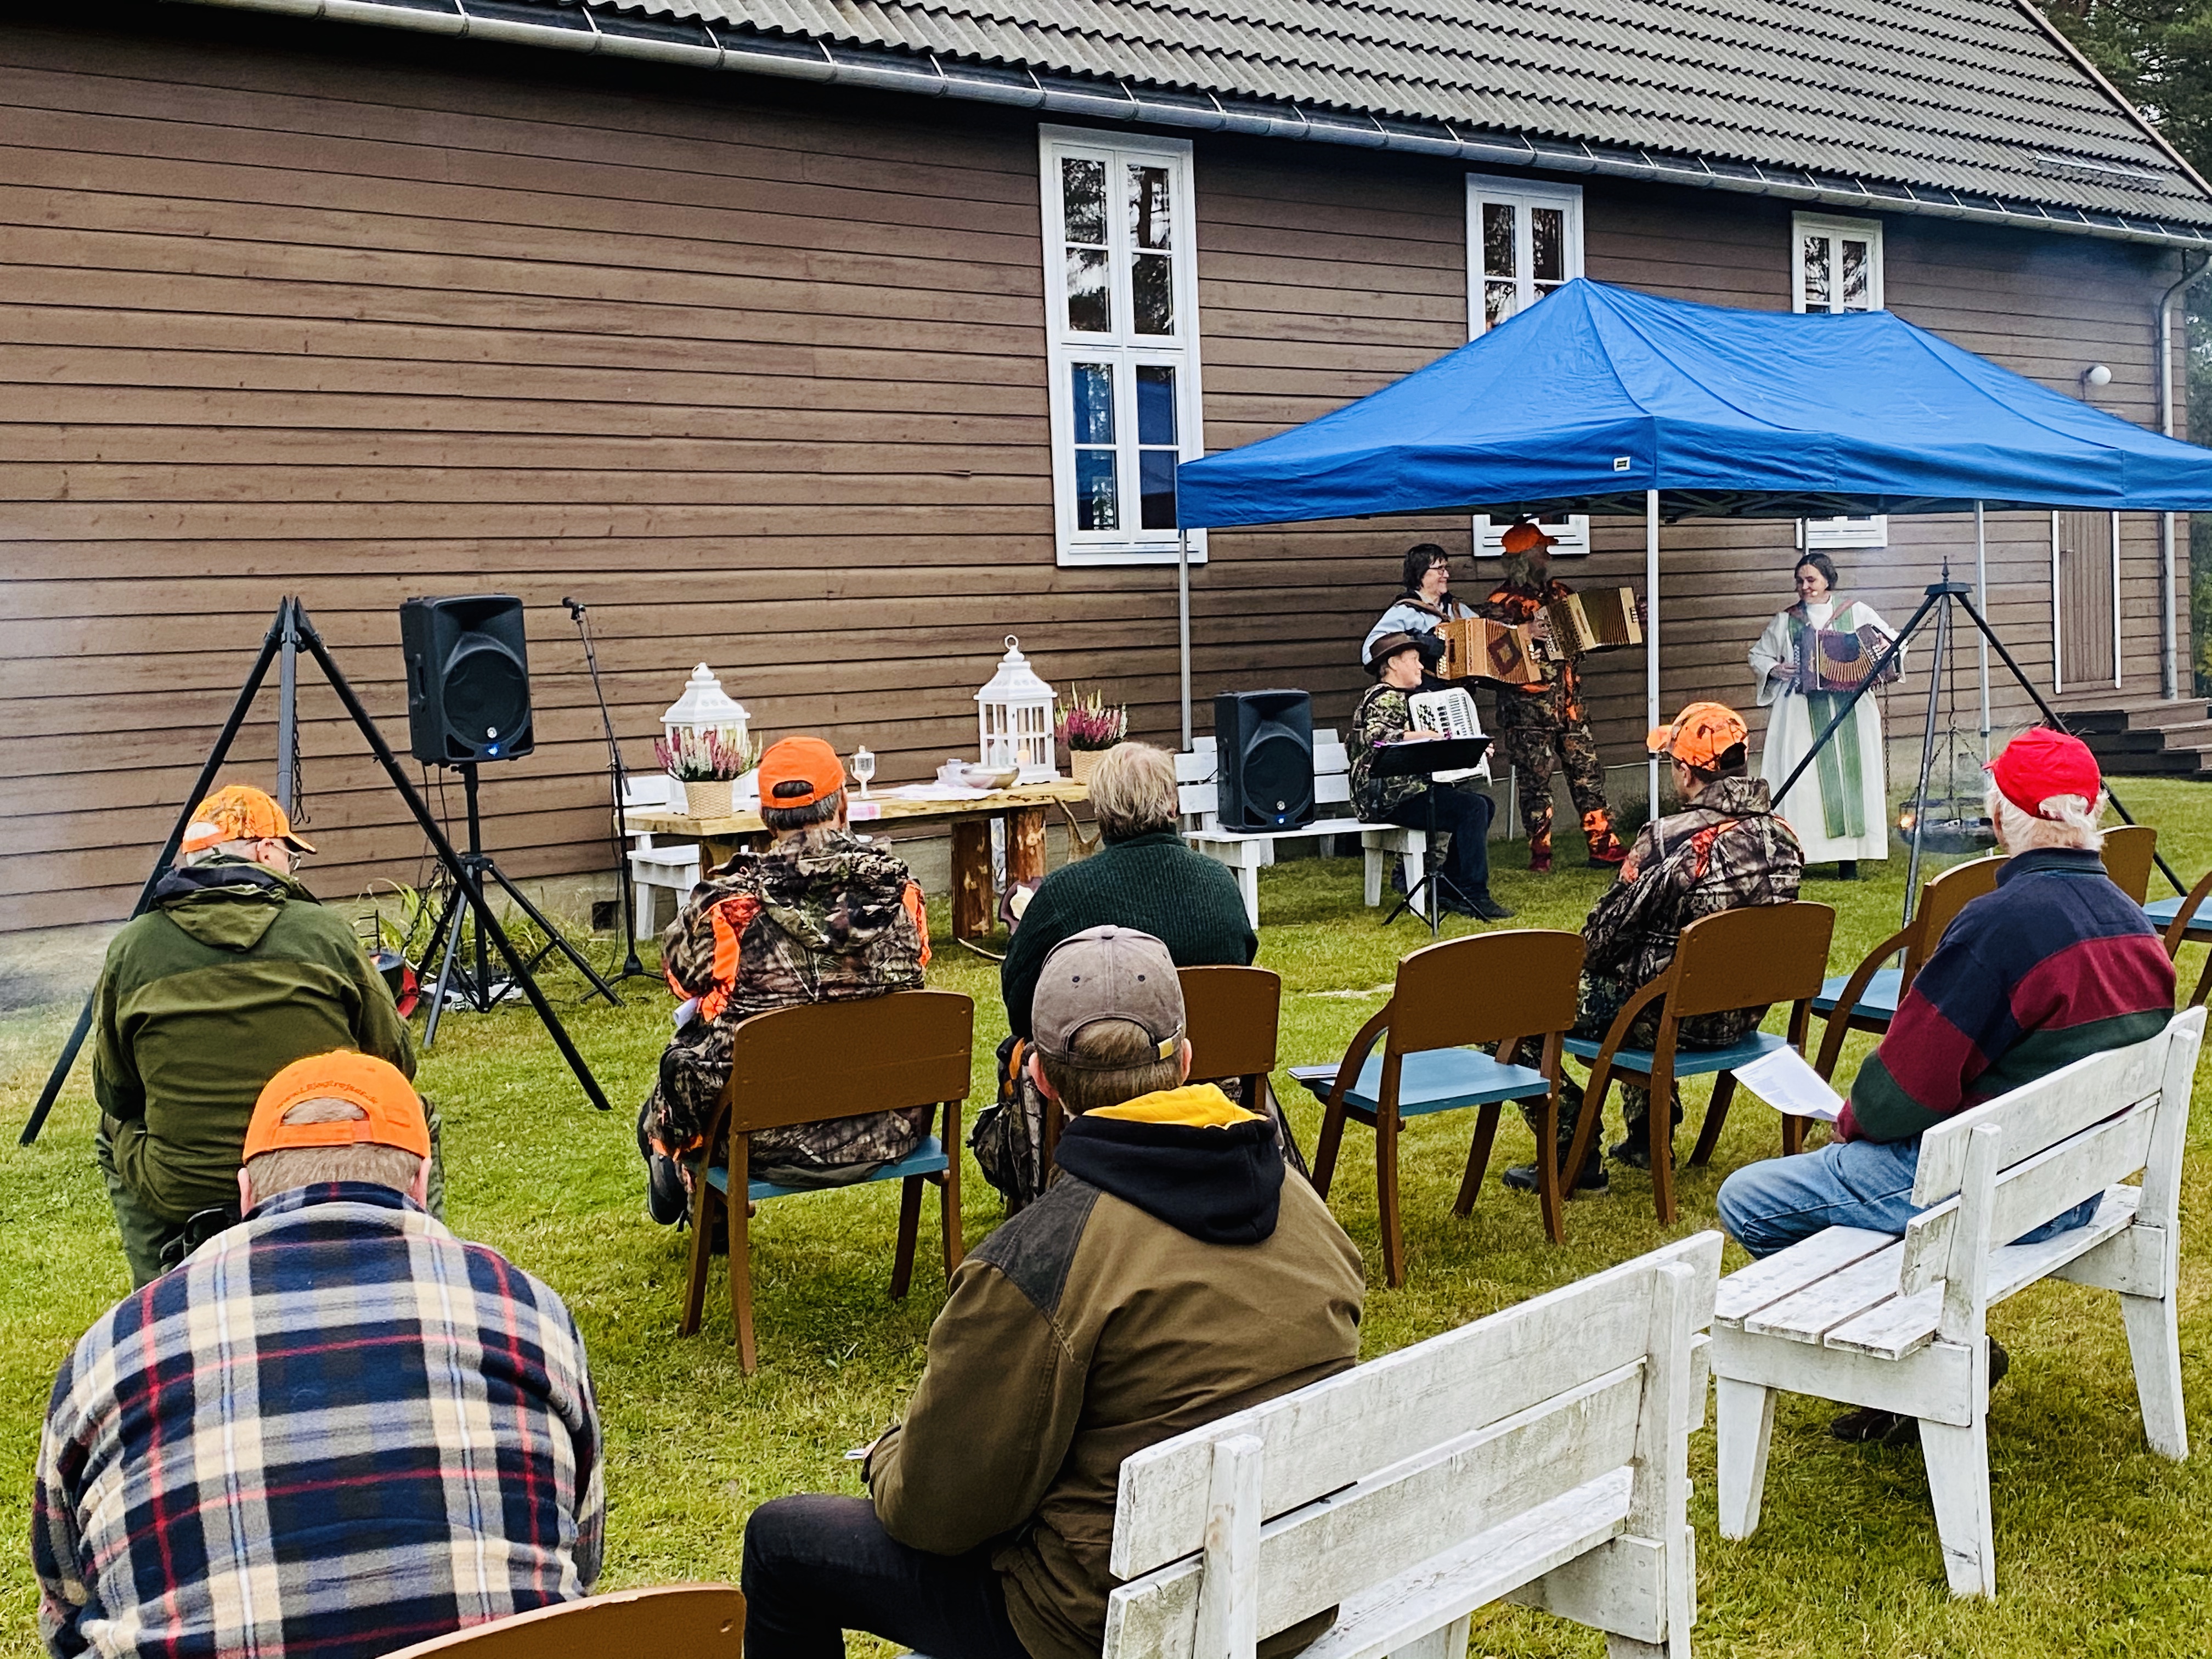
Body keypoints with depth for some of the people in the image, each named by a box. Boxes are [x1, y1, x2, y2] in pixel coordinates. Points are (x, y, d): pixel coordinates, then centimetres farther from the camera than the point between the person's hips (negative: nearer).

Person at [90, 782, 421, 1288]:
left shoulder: (130, 949, -1)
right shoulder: (324, 931, -4)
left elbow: (115, 1094, 9)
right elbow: (397, 1064, 4)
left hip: (181, 1199, 2)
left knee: (117, 1138, 33)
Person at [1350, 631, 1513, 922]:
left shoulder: (1401, 698, 22)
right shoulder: (1384, 699, -11)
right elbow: (1373, 737, -31)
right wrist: (1422, 736, -34)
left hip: (1409, 787, 11)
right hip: (1387, 797, -11)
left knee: (1485, 804, 8)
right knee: (1473, 808, -20)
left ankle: (1448, 887, 8)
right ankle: (1475, 897, -17)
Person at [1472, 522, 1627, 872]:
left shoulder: (1560, 593, 14)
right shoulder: (1504, 600, -6)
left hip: (1569, 701, 6)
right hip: (1528, 707, -6)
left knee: (1587, 771, 6)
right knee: (1536, 779, -1)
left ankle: (1603, 845, 11)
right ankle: (1540, 853, 8)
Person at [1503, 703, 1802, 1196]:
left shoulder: (1668, 840, -24)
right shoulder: (1781, 836, -2)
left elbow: (1604, 936, -16)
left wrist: (1577, 960, 8)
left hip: (1673, 1021, -8)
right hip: (1743, 1016, 8)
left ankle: (1572, 1156, 8)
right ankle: (1647, 1138, 40)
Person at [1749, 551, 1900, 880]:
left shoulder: (1857, 612, 8)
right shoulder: (1785, 621, 10)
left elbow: (1894, 639, 14)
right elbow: (1758, 655, 18)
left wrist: (1887, 648, -8)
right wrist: (1774, 669, -2)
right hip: (1800, 714, 0)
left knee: (1850, 776, -2)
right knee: (1799, 781, -6)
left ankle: (1848, 859, 3)